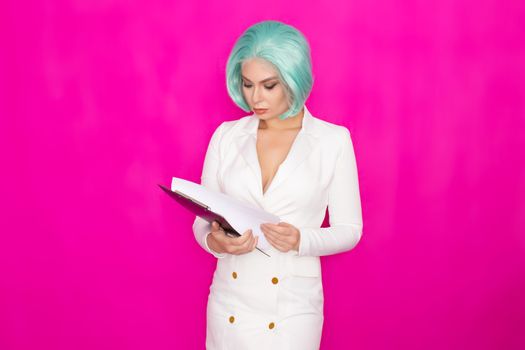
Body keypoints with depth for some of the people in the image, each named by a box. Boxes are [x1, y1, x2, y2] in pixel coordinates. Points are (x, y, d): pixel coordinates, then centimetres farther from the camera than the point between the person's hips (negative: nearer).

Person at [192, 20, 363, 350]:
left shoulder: (333, 140, -6)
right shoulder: (226, 135, 0)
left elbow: (349, 229, -2)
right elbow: (202, 221, 3)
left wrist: (301, 241, -21)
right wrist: (215, 242, -19)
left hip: (292, 307, -2)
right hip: (230, 302, 2)